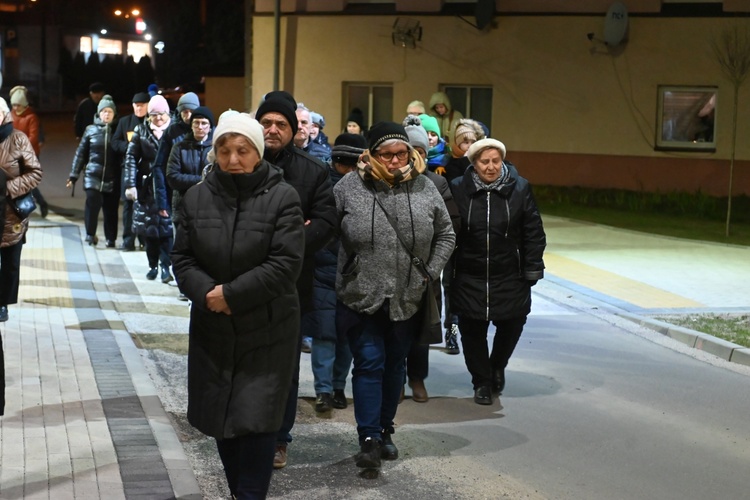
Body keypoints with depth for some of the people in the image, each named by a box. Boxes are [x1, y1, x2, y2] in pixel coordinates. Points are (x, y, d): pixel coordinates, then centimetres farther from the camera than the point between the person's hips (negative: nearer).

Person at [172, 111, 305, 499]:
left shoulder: (282, 198, -10)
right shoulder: (196, 198, 3)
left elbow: (285, 265, -17)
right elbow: (182, 258, 4)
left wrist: (230, 294, -19)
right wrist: (206, 293, -15)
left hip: (267, 331, -4)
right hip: (213, 328, 4)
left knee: (255, 420, -6)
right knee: (220, 416, 10)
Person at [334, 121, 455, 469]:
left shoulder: (425, 188, 2)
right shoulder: (349, 187, -6)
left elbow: (445, 235, 11)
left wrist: (431, 271, 3)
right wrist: (333, 276, -7)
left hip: (407, 299, 3)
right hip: (360, 297, -3)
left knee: (394, 365, 14)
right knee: (369, 364, -5)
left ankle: (385, 430, 29)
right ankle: (369, 439, -1)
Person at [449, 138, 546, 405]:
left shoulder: (519, 188, -4)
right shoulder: (458, 189, -7)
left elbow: (533, 233, -1)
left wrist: (532, 269, -3)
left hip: (509, 276, 1)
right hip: (469, 277, 0)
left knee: (511, 325, 10)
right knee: (472, 330, 5)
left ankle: (497, 367, 40)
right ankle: (482, 382, 24)